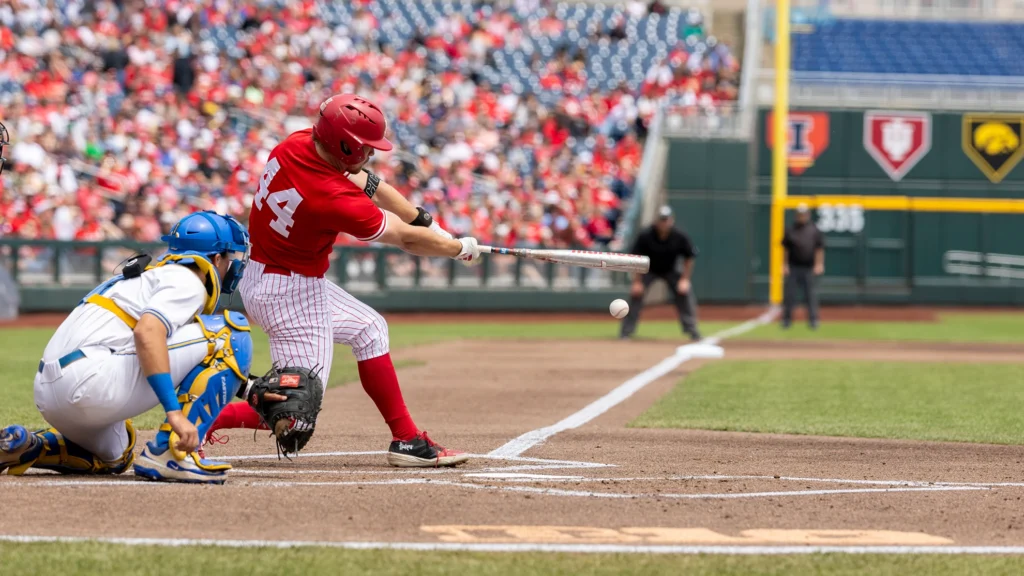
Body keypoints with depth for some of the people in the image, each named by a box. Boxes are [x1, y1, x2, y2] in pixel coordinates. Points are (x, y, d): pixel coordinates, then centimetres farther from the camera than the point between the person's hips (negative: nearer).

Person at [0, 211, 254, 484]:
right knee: (229, 333, -6)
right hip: (92, 381, -10)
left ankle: (23, 446, 14)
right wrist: (175, 413, -25)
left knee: (114, 457, 39)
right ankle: (169, 453, -11)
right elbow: (147, 333, -19)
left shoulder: (152, 274, 29)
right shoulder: (187, 281, -1)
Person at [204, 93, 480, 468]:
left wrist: (427, 223, 11)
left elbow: (366, 182, 8)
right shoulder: (336, 199, -29)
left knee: (369, 329, 23)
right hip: (291, 294, -10)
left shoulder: (297, 144, -7)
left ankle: (407, 439, 26)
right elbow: (407, 240, -14)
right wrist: (461, 249, 4)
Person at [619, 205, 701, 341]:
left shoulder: (680, 237, -23)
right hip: (649, 270, -1)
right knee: (636, 293, -19)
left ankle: (692, 330, -2)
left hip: (671, 271, 1)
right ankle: (626, 331, -9)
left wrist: (684, 279, -15)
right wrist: (637, 282, -20)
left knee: (685, 293, -13)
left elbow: (689, 258, -9)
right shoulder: (645, 236, -27)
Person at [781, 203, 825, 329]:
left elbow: (819, 249, 3)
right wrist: (785, 265, 1)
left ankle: (813, 319, 5)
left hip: (809, 268, -1)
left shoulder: (814, 231, 4)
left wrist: (819, 264, -5)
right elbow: (786, 249, 7)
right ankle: (786, 319, 8)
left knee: (811, 294, -1)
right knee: (789, 294, 1)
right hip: (793, 267, 1)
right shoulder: (790, 230, 6)